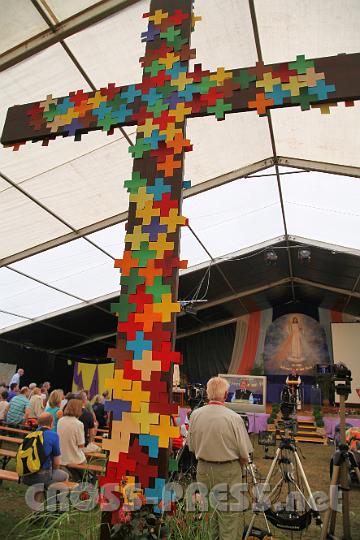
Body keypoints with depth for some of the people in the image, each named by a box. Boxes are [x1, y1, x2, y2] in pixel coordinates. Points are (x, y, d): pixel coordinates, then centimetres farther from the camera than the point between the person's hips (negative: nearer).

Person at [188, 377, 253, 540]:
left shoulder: (195, 415, -8)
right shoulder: (234, 418, -19)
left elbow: (191, 447, 3)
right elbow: (244, 455, -12)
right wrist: (239, 464, 8)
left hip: (203, 470, 4)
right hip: (228, 471, -4)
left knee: (218, 508, 25)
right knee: (229, 514, 12)